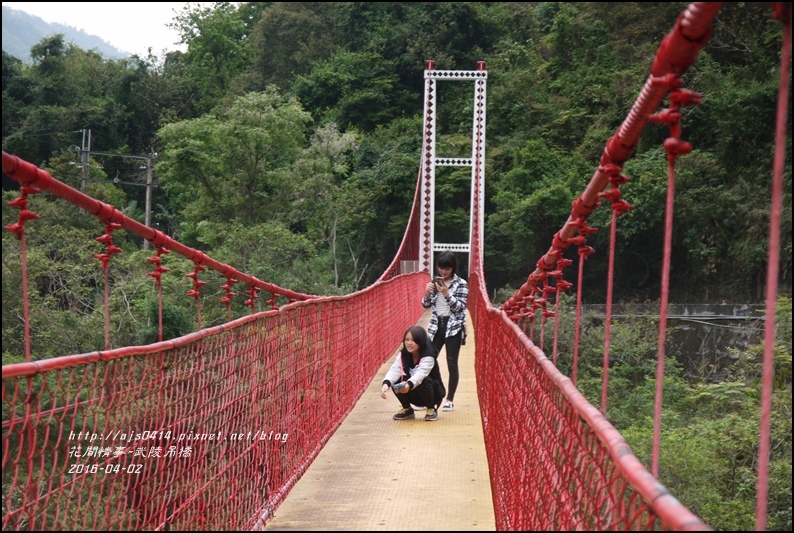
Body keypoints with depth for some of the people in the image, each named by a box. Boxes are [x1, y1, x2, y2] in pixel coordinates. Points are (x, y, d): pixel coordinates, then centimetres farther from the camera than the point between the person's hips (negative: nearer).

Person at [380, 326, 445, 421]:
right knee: (396, 381, -20)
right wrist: (386, 383, -47)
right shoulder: (403, 354, -9)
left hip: (433, 393, -5)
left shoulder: (428, 356, -24)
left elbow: (421, 373, -42)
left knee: (424, 381, -36)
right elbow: (395, 370, -25)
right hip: (415, 395, 5)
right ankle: (407, 409, 3)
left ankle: (432, 409, -8)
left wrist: (409, 385, -62)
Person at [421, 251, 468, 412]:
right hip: (436, 326, 4)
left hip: (453, 328, -4)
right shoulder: (435, 282, 8)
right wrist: (427, 293, -11)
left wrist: (447, 294, -22)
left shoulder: (461, 284, -5)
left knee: (452, 364, 0)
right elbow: (426, 305, 8)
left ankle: (450, 400, 8)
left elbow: (459, 307, -11)